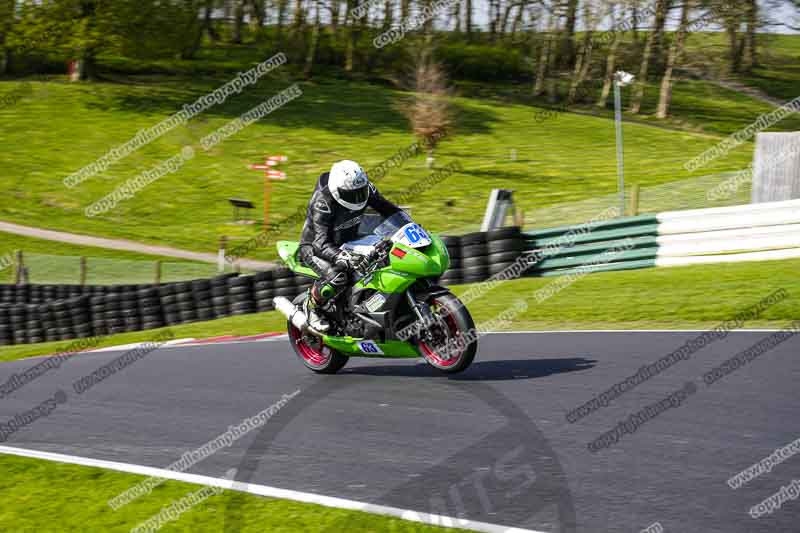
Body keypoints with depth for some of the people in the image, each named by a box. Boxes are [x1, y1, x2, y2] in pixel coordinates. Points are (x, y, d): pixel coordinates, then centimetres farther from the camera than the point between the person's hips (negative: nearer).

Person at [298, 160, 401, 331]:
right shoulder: (323, 203, -33)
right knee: (337, 276, -36)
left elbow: (388, 209, 0)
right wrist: (343, 258, -57)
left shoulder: (364, 189, -14)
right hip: (314, 247, -7)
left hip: (348, 243, 7)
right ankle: (312, 305, -8)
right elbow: (321, 242, -39)